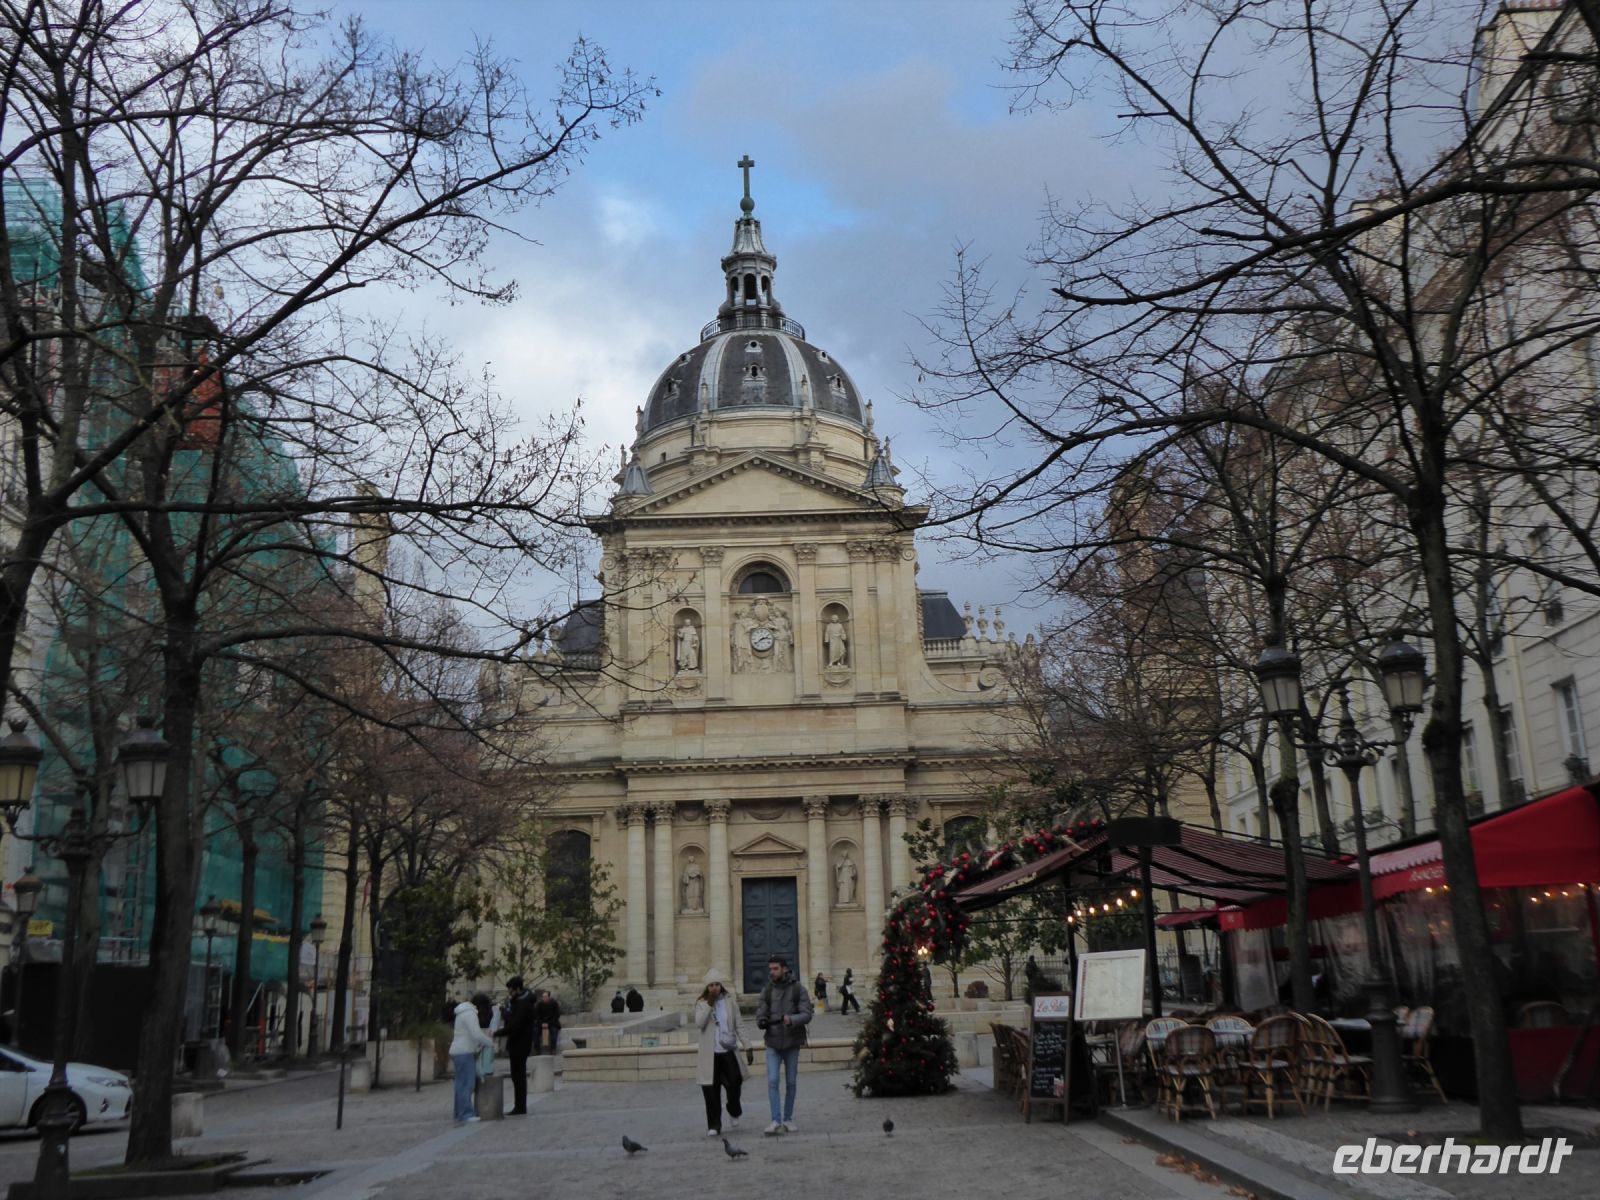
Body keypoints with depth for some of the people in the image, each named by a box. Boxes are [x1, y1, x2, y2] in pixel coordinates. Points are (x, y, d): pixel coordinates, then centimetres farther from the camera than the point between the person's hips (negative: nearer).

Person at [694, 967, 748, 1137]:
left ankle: (734, 1112, 21)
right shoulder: (701, 1004, 2)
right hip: (709, 1054, -1)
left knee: (734, 1083, -10)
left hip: (728, 1051, 1)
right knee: (711, 1091, -1)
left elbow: (738, 1026, 9)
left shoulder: (730, 1003, 6)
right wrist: (709, 1004, -18)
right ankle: (713, 1126, 9)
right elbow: (699, 1023, -15)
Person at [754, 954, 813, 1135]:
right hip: (773, 1043, 1)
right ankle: (776, 1120, -7)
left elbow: (807, 1015, -11)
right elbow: (760, 1013, 2)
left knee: (791, 1083, 7)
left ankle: (788, 1119, 20)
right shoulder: (767, 990, 2)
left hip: (792, 1043, -1)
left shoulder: (798, 989, -5)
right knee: (772, 1081, -10)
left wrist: (792, 1020, -31)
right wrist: (761, 1022, -22)